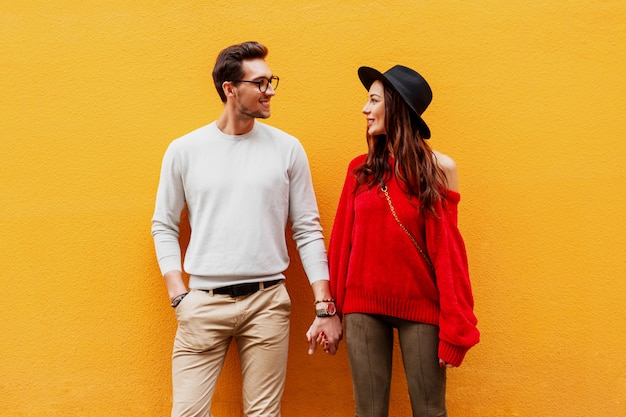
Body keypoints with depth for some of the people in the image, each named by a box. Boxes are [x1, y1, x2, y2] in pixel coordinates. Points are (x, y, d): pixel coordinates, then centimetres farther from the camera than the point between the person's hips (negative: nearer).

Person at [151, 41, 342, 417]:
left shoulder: (287, 149, 3)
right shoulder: (184, 150, 3)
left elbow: (308, 231, 4)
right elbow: (164, 227, 9)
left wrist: (325, 308, 0)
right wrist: (178, 295, -1)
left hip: (268, 302, 0)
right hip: (203, 302, 0)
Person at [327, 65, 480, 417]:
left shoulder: (439, 168, -5)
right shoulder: (360, 169, 4)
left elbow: (448, 252, -6)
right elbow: (343, 241, 6)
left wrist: (455, 328, -8)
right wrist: (333, 308, 6)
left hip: (420, 307, -2)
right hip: (363, 307, 3)